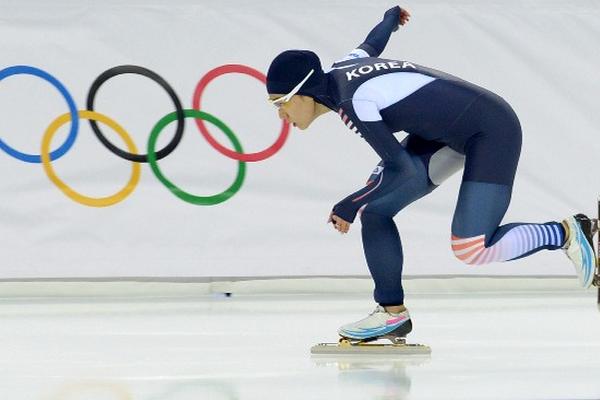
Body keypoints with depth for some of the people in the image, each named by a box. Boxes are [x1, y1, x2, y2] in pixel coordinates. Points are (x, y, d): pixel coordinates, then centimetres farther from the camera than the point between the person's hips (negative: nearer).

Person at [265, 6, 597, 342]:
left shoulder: (353, 100, -27)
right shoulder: (341, 68, -1)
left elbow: (402, 168, -25)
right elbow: (372, 43, 22)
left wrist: (349, 208, -13)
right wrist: (392, 17, 45)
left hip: (491, 131, -10)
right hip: (445, 134, 10)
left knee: (471, 249, -17)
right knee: (375, 209, -2)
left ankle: (566, 233, 4)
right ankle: (393, 313, 8)